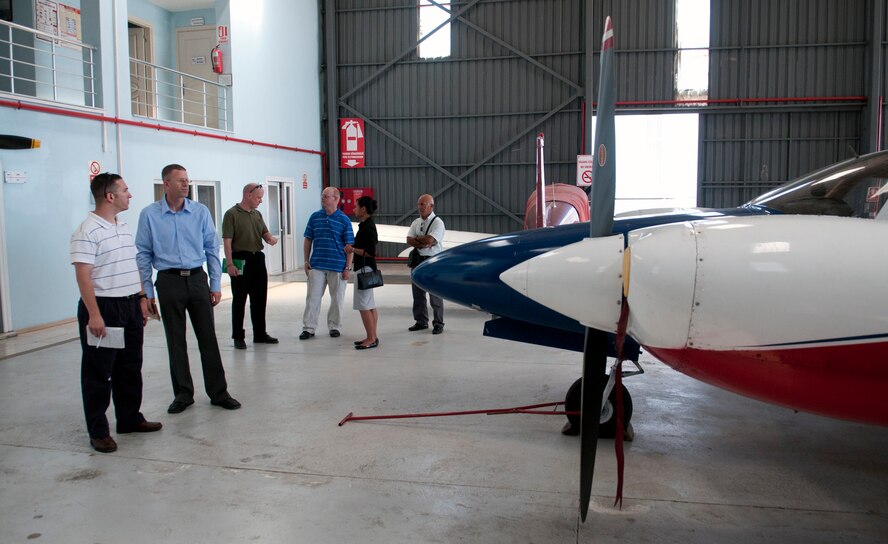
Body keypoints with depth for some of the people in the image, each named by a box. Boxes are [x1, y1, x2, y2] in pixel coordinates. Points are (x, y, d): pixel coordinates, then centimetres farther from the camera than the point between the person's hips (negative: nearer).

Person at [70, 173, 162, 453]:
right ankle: (98, 431, 12)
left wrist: (141, 298, 15)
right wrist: (94, 315, -23)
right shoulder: (87, 231, -13)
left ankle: (130, 418, 29)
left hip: (130, 306, 8)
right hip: (102, 307, -8)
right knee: (99, 373, 2)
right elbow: (83, 275, -18)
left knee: (130, 367, 16)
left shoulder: (124, 227, 13)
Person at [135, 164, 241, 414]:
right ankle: (183, 394, 20)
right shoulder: (149, 214, -1)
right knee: (176, 341, 8)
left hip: (197, 278, 1)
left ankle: (218, 392, 12)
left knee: (208, 337, 3)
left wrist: (216, 284, 2)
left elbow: (212, 249, 5)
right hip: (169, 282, -1)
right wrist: (147, 291, -2)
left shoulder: (200, 211, 2)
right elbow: (143, 255, 2)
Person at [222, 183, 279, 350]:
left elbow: (264, 232, 17)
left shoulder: (257, 214, 14)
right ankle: (238, 337, 10)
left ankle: (260, 334, 23)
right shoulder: (232, 214, -8)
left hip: (258, 258, 7)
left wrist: (270, 238, -8)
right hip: (240, 260, -7)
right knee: (239, 300, 1)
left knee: (260, 299, 12)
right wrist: (229, 263, -19)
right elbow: (227, 241, -12)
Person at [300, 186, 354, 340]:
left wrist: (347, 267, -7)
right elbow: (308, 240, 11)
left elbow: (349, 245, -2)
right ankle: (308, 328, 8)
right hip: (317, 265, 2)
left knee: (337, 298, 7)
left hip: (338, 266, -2)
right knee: (312, 297, 1)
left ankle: (334, 326, 21)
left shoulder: (344, 220, -2)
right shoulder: (315, 217, 5)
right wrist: (306, 261, 5)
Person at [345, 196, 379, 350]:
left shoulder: (367, 227, -17)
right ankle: (373, 337, 19)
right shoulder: (367, 225, 13)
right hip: (366, 269, 10)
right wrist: (353, 248, 12)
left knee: (363, 305, -6)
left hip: (365, 269, -10)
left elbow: (370, 252, -22)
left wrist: (353, 250, -13)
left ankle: (371, 339, -2)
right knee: (370, 305, 13)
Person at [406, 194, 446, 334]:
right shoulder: (416, 222, 11)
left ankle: (438, 324, 8)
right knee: (418, 292, 12)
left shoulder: (437, 222, -8)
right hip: (418, 259, 7)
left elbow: (429, 240, -21)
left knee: (435, 293, -2)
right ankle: (421, 321, 25)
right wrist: (424, 244, -15)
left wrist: (416, 239, -4)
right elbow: (409, 241, 0)